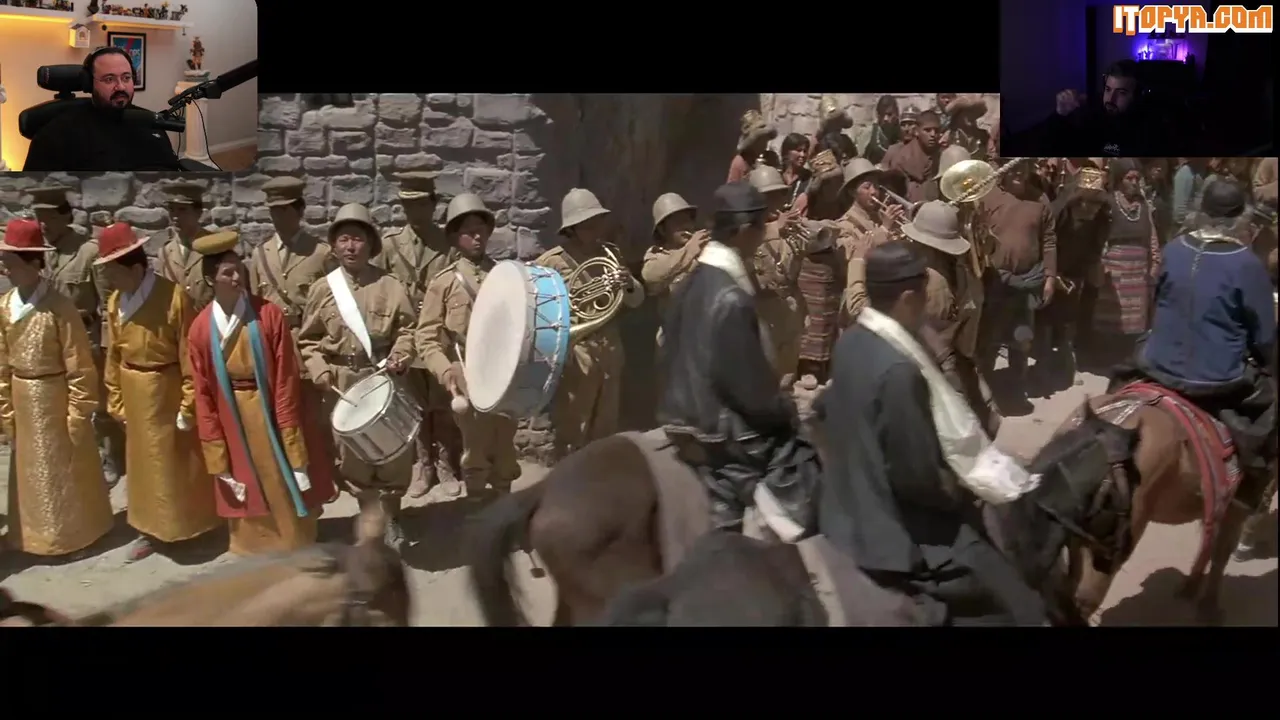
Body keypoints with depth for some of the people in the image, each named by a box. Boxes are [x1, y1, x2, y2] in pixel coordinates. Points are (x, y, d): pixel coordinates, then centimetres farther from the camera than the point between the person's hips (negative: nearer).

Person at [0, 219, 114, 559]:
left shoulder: (59, 306, -19)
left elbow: (80, 366, -15)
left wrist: (79, 413, -13)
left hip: (55, 397, -5)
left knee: (66, 467, 11)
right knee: (31, 470, 18)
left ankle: (74, 532, 28)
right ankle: (36, 533, 34)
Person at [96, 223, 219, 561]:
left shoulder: (174, 297, -20)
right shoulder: (115, 302, -2)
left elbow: (190, 356, -16)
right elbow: (114, 355, 7)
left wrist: (188, 404, -14)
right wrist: (116, 401, 10)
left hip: (168, 390, -5)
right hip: (135, 394, 5)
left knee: (180, 459, 10)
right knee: (144, 461, 16)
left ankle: (191, 522, 28)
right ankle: (152, 528, 30)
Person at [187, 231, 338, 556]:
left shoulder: (269, 315, -12)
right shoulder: (200, 329, -6)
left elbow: (286, 378, -11)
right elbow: (203, 394, -1)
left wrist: (292, 440, -12)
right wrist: (216, 454, -1)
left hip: (274, 416, -1)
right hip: (234, 425, 2)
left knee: (289, 495, 13)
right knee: (249, 502, 15)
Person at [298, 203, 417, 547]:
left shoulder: (389, 286, -2)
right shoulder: (322, 289, 1)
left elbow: (408, 328, 1)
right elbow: (308, 340, 5)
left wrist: (400, 356, -16)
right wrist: (320, 371, -9)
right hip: (342, 385, 1)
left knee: (394, 452, 2)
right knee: (353, 456, 8)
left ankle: (392, 520, 24)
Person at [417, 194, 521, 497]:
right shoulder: (444, 281, 0)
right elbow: (426, 338, -3)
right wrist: (445, 371, -18)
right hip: (469, 378, -3)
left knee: (505, 450, 11)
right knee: (476, 450, 3)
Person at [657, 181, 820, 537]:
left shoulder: (692, 283, 3)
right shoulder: (730, 298, -23)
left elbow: (669, 358, 12)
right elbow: (749, 390, -21)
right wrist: (788, 408, -2)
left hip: (688, 422, 9)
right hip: (723, 437, -9)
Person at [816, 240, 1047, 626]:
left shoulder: (851, 341, -3)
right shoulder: (899, 370, -31)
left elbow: (829, 410, 15)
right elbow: (918, 479, -25)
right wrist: (962, 489, -6)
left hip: (853, 514, 10)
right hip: (896, 535, -10)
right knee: (1012, 603, 2)